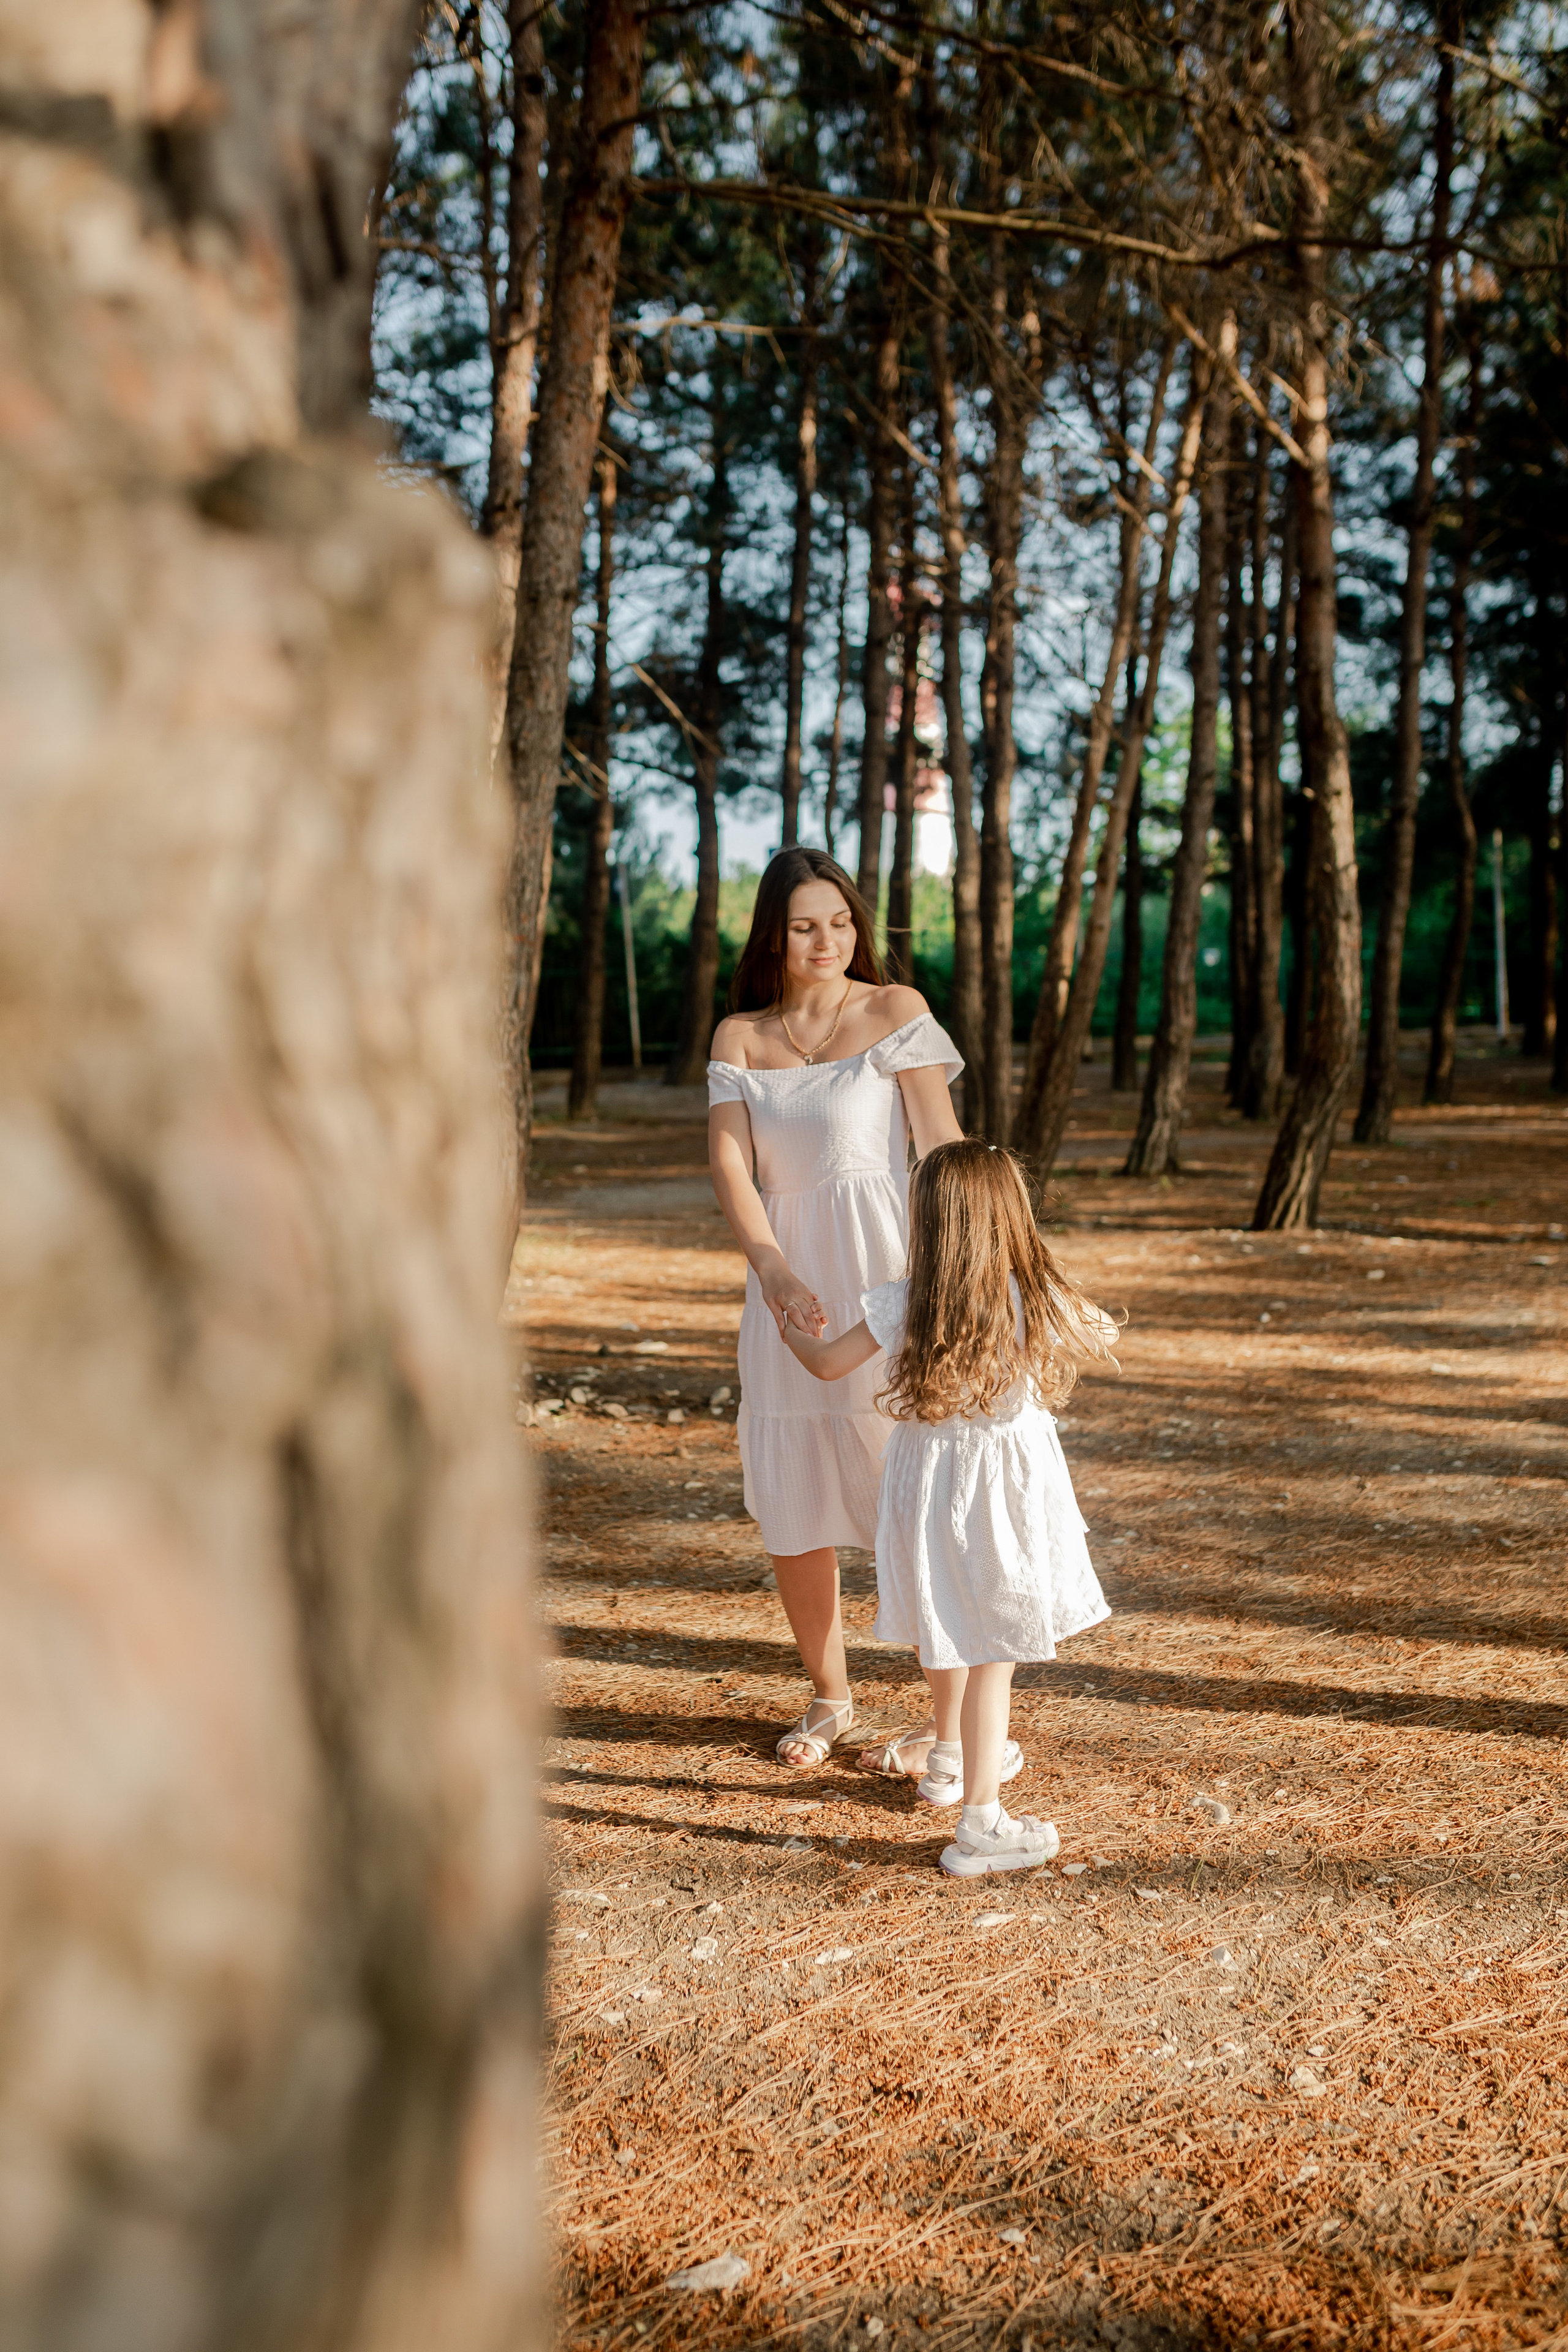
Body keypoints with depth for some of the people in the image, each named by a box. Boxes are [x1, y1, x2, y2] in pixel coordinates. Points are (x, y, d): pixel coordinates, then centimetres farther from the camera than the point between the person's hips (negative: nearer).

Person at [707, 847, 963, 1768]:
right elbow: (729, 1163, -4)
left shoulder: (895, 1010, 0)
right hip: (787, 1284, 4)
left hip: (883, 1274, -4)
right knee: (790, 1502, 8)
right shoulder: (739, 1036, 8)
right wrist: (773, 1271, -21)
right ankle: (830, 1698, 27)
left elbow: (942, 1149, -6)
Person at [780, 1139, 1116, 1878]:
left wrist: (788, 1327, 24)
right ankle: (980, 1823, 3)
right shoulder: (1039, 1300, -10)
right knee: (993, 1654, 2)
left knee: (944, 1639, 22)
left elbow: (828, 1364, 3)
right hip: (1010, 1487, -2)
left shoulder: (902, 1306, -10)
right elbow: (1101, 1338, 10)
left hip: (929, 1480, 2)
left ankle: (961, 1753, 47)